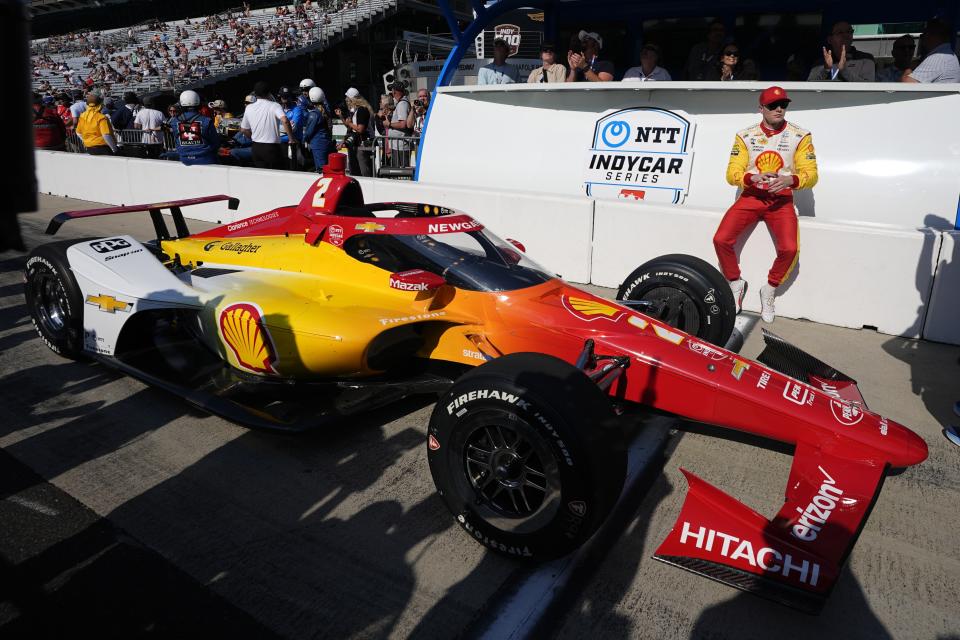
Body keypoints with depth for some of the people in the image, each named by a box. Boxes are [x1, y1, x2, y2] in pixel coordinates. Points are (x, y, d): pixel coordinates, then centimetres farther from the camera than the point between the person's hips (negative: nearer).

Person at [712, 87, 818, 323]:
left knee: (789, 249, -25)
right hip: (751, 196, 1)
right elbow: (732, 173, -2)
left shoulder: (800, 135, 2)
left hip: (781, 199, -1)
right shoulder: (745, 135, 4)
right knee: (721, 239, -21)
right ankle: (736, 284, 6)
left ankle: (769, 290, 4)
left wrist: (790, 180, -24)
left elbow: (811, 174, -1)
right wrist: (753, 178, -23)